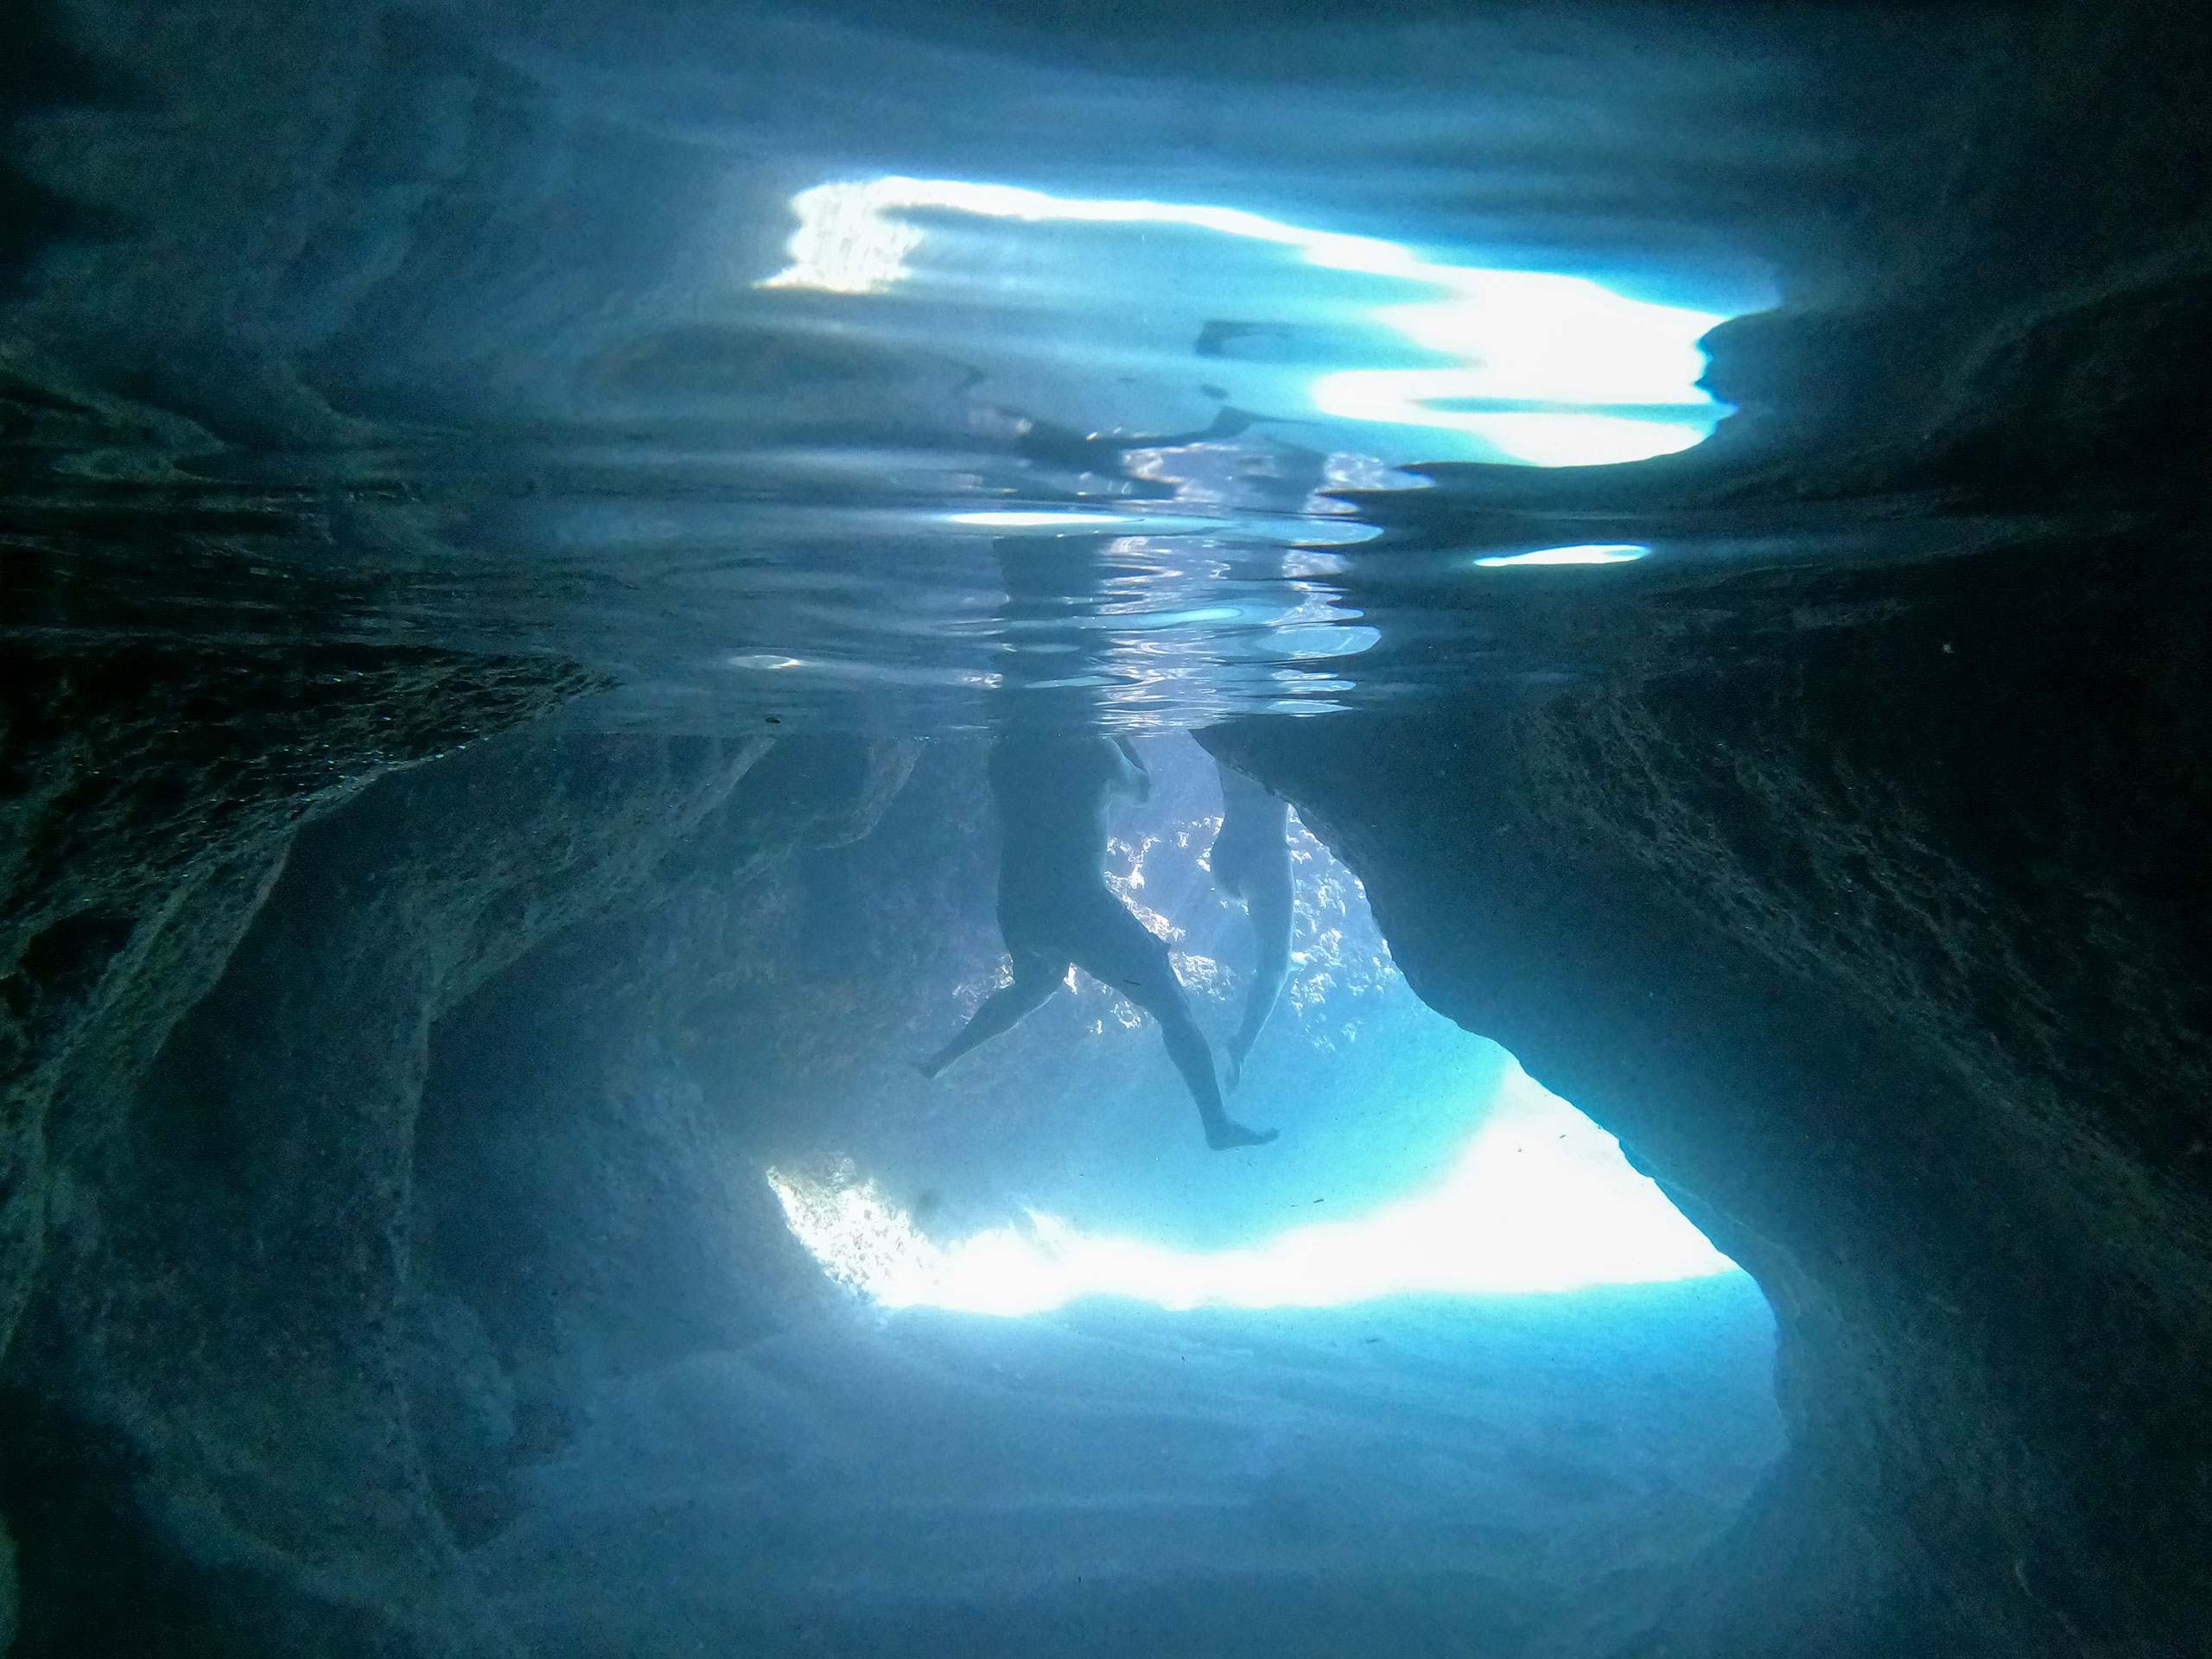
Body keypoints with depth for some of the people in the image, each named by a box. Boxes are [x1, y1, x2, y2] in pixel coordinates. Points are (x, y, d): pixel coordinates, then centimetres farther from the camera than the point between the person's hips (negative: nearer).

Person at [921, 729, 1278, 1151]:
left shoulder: (1005, 751, 3)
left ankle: (941, 1060, 44)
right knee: (1172, 1007, 5)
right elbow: (1142, 788, 10)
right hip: (1081, 906, -6)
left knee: (1030, 989, 37)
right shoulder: (1096, 751, -10)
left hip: (1017, 908, 6)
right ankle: (1218, 1124, 3)